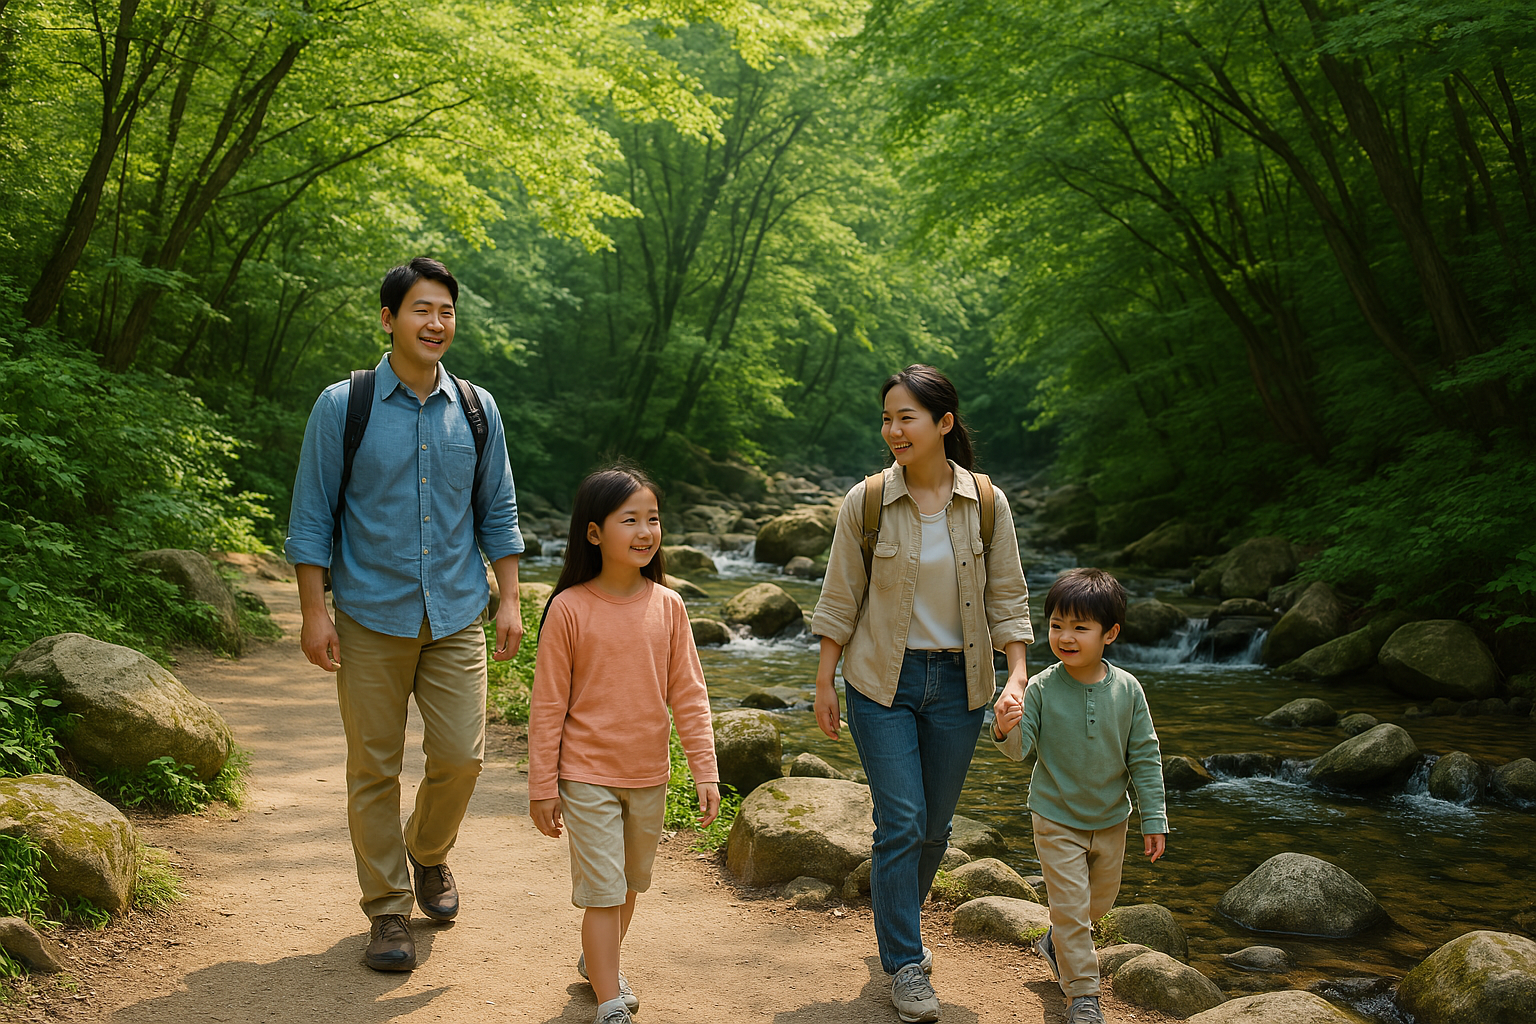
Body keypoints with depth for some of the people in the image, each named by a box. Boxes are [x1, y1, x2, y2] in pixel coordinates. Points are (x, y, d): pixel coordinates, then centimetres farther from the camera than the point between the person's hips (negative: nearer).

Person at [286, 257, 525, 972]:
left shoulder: (476, 409, 6)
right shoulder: (342, 406, -3)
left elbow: (497, 511, 12)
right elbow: (312, 516, -1)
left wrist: (509, 601, 7)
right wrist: (314, 611, -6)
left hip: (457, 618, 2)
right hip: (371, 618, -2)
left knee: (460, 755, 0)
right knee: (374, 767, 4)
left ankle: (429, 856, 30)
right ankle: (387, 908, 19)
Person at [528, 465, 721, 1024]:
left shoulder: (667, 606, -4)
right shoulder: (569, 608, -13)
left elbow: (689, 695, 1)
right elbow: (547, 705, -7)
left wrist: (705, 770, -3)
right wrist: (542, 786, -5)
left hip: (649, 776, 4)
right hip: (588, 775, -4)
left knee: (630, 882, 20)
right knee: (602, 890, -3)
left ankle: (599, 961, 43)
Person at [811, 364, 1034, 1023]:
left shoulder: (987, 504, -3)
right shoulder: (865, 503, -6)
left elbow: (1006, 597, 2)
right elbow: (840, 600, 0)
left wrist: (1019, 678, -6)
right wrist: (824, 683, 0)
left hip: (957, 683, 2)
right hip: (882, 680, -2)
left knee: (934, 825, 12)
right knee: (901, 822, -6)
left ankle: (898, 926, 36)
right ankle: (905, 963, 10)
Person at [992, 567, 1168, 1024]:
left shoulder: (1126, 689, -12)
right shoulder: (1041, 688, -17)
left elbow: (1145, 758, -4)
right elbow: (1021, 749, -17)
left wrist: (1153, 819, -2)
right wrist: (1007, 730, -41)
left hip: (1110, 819, 3)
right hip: (1056, 819, -3)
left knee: (1101, 899, 21)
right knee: (1071, 905, -1)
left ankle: (1057, 943, 48)